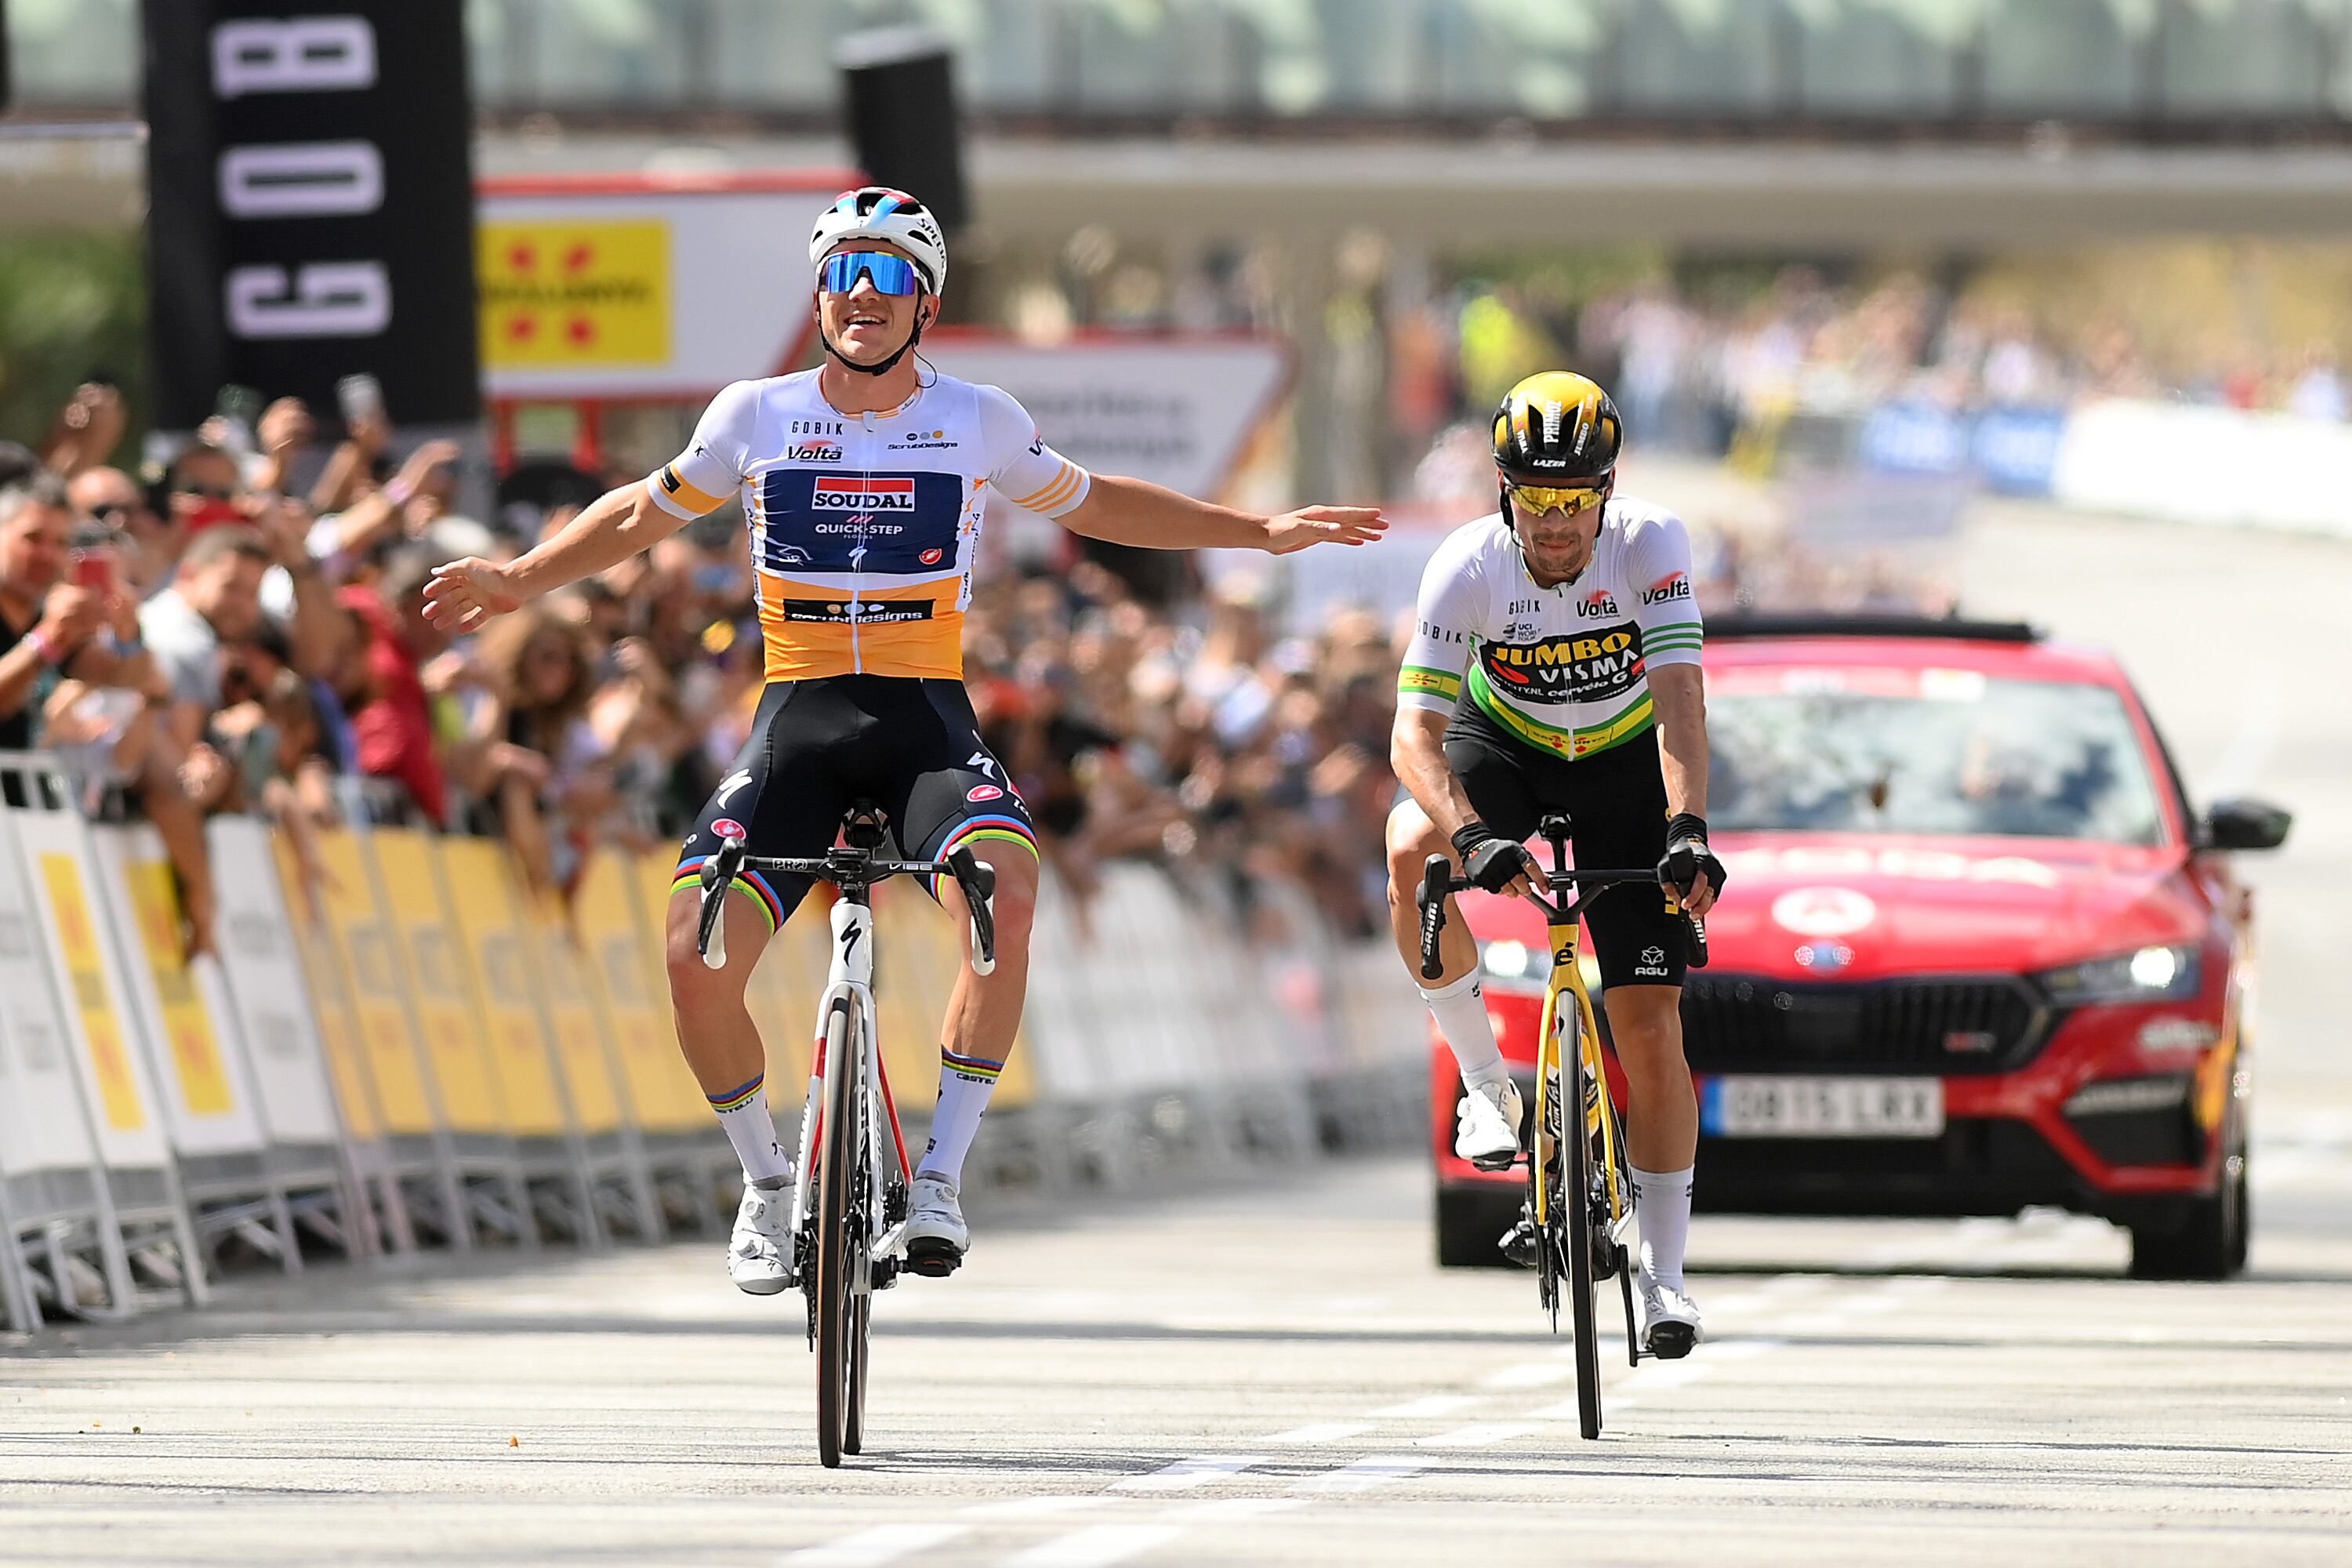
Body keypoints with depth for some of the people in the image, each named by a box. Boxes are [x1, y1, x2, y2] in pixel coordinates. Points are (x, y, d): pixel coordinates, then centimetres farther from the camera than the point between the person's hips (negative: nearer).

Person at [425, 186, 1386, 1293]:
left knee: (1005, 896, -33)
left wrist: (1261, 533, 20)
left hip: (928, 715, 0)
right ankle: (766, 1182, 7)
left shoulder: (977, 421, 4)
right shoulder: (756, 417, 3)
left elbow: (1088, 504, 21)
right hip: (797, 717, 1)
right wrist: (520, 581, 12)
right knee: (695, 956, -20)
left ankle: (941, 1173, -21)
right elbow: (644, 514, 20)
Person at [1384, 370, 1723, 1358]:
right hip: (1502, 749, 0)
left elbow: (1679, 698, -36)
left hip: (1623, 763, 0)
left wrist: (1687, 829, -51)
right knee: (1412, 850, -35)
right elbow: (1415, 731, -33)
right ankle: (1484, 1079, -15)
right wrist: (1474, 837, -51)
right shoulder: (1468, 566, -28)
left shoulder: (1650, 546, -27)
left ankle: (1664, 1271, 2)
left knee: (1650, 1023, -8)